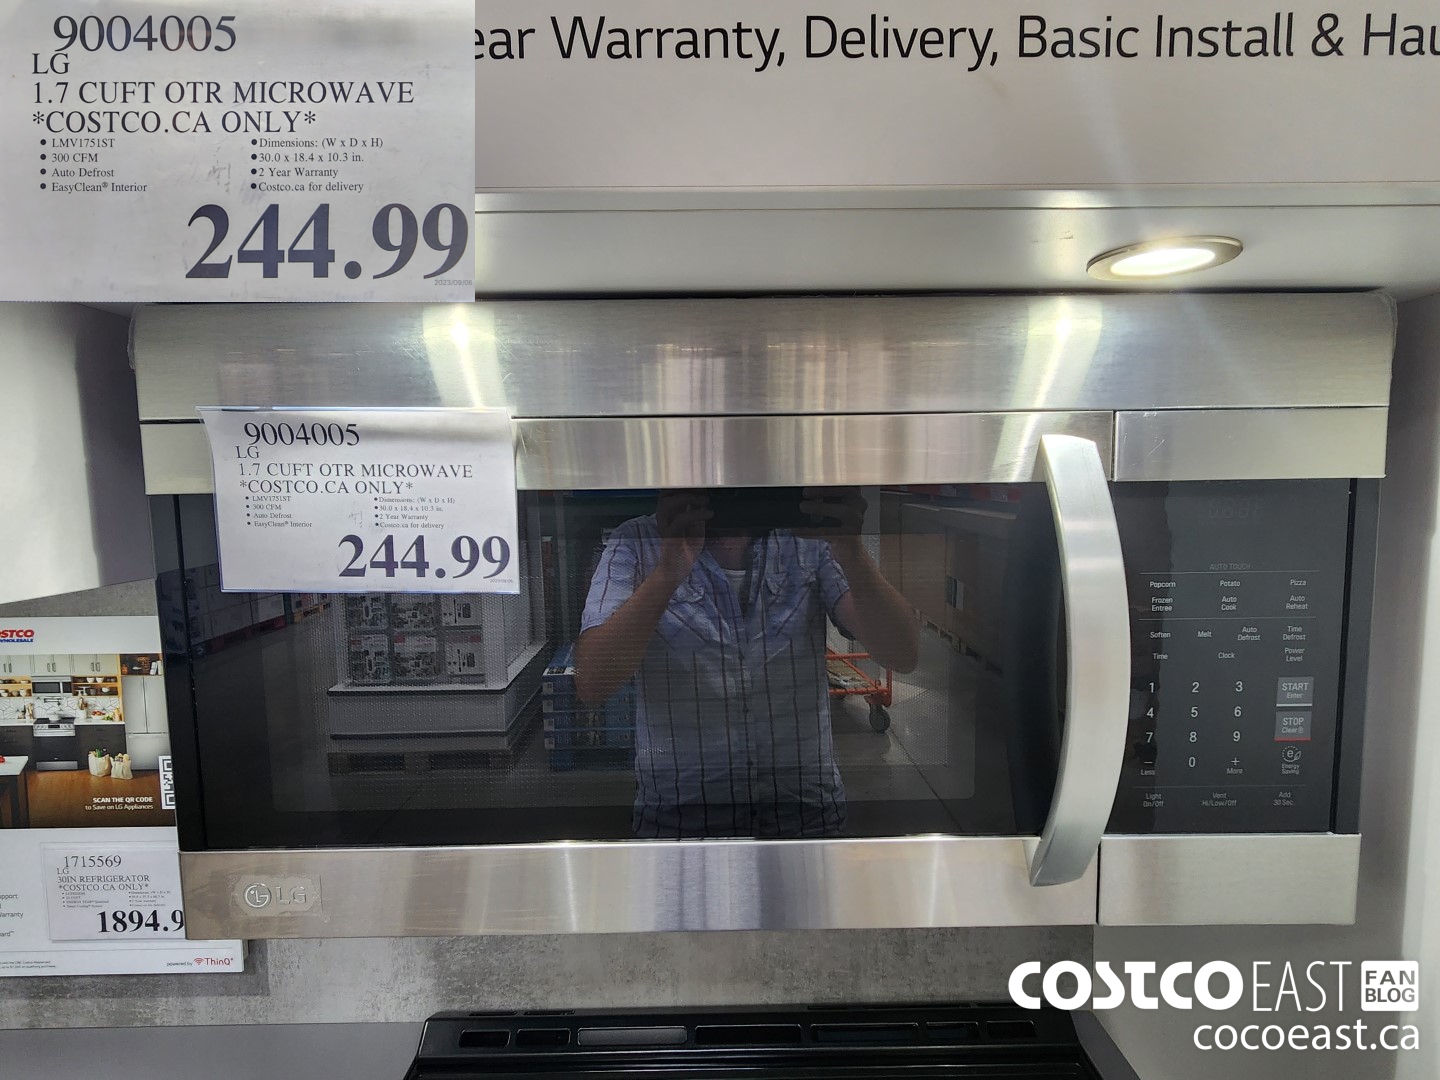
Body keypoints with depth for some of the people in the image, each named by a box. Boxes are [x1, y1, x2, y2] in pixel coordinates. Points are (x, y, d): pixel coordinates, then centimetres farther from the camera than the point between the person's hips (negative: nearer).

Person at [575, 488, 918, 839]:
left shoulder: (812, 536, 1)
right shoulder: (637, 544, -3)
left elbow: (901, 656, -8)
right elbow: (591, 683, -15)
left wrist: (850, 551, -23)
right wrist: (669, 571, -26)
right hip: (678, 816, 0)